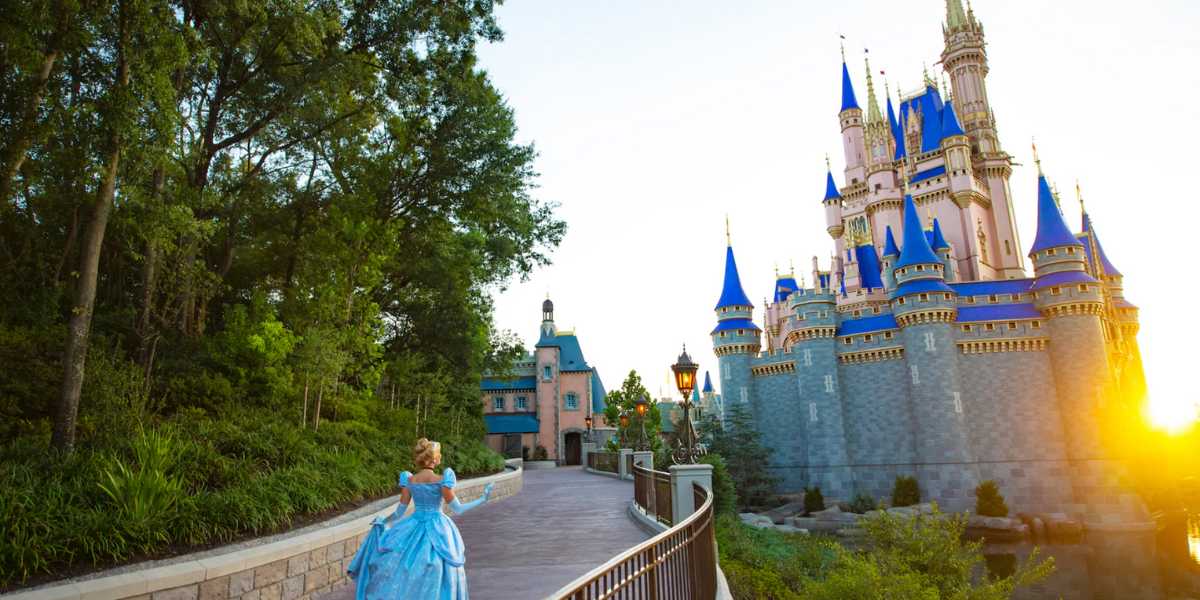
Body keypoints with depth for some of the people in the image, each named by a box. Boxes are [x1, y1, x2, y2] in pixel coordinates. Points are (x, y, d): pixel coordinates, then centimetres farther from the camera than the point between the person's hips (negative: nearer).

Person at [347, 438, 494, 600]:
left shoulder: (409, 480, -4)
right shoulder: (441, 480, -16)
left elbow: (400, 511, 2)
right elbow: (457, 509, -12)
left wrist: (383, 522, 21)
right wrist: (483, 498, -4)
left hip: (414, 527, 4)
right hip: (437, 529, -4)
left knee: (406, 573, 17)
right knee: (434, 577, 9)